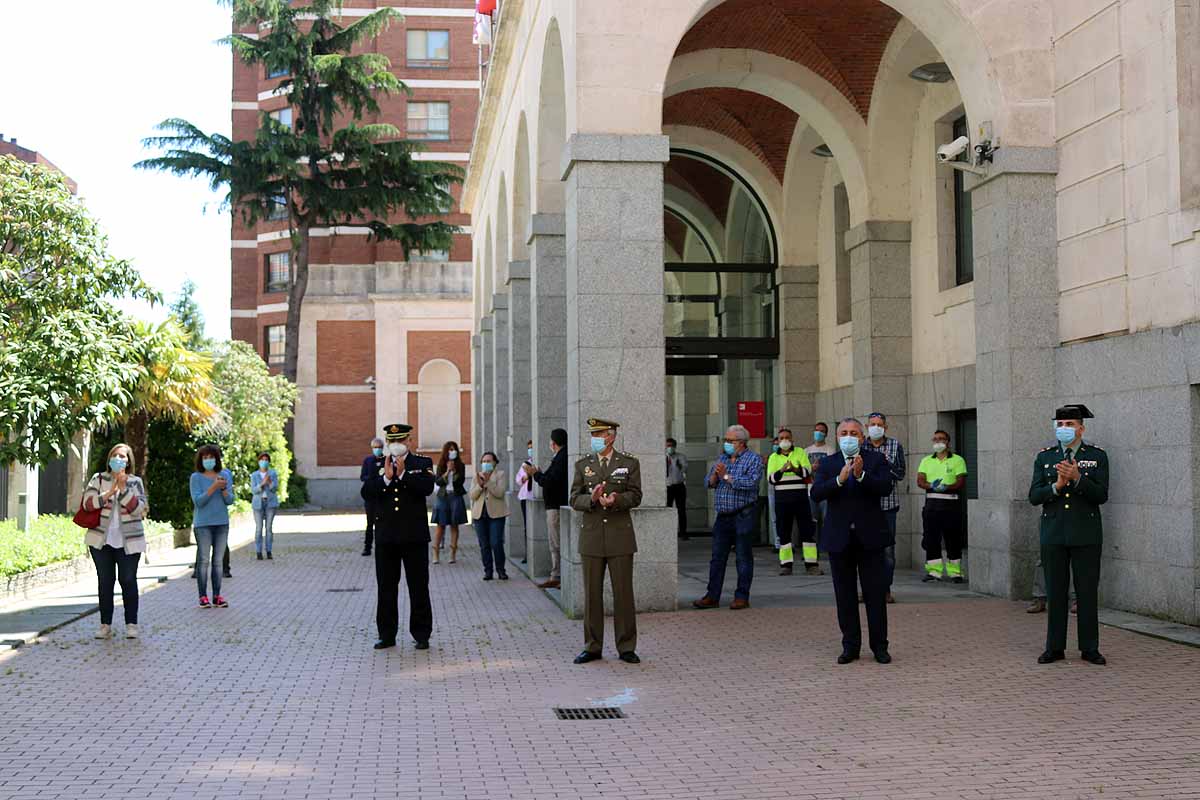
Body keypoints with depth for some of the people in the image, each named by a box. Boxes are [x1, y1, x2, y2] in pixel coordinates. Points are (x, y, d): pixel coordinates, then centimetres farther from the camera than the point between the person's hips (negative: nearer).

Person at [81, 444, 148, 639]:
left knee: (128, 581, 0)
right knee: (105, 581, 4)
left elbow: (139, 509, -9)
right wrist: (109, 492, -18)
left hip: (129, 541, -1)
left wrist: (123, 488, -16)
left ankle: (131, 624, 8)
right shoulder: (99, 479, 4)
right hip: (101, 540, 1)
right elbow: (87, 503, -8)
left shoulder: (135, 482, 3)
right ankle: (105, 625, 10)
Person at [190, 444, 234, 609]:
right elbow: (198, 501, -12)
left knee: (218, 560, 6)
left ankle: (217, 596, 10)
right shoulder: (196, 478, -2)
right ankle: (203, 597, 0)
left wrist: (224, 489, -15)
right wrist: (214, 487, -20)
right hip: (203, 524, -3)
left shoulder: (225, 475, 7)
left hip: (222, 523, 3)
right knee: (203, 560, -4)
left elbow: (230, 501, 4)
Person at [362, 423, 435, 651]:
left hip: (414, 536, -2)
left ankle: (421, 635, 9)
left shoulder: (422, 463, 4)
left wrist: (403, 474, -18)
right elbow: (366, 493, -3)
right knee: (386, 588, 7)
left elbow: (427, 487, -13)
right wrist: (386, 477, -16)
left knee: (419, 587, 2)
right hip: (385, 536, 2)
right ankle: (387, 635, 14)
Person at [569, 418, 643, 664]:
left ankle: (626, 647, 9)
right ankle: (592, 647, 13)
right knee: (592, 594, 5)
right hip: (591, 536, 2)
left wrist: (616, 500, -21)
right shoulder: (582, 465, 9)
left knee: (623, 593, 0)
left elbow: (635, 497, -2)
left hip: (620, 536, -2)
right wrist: (592, 499, -17)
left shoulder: (629, 464, 4)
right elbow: (575, 500, 3)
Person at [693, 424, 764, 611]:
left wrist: (726, 476, -15)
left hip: (743, 515, -6)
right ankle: (712, 596, 9)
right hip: (723, 515, 6)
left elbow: (751, 482, -18)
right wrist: (715, 475, -10)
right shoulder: (721, 459, 15)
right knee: (717, 557, 5)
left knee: (743, 557, 0)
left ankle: (742, 597, 6)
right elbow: (709, 483, 12)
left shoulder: (754, 459, -3)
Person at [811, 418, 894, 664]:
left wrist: (861, 475, -26)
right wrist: (839, 480, -23)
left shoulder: (876, 459, 3)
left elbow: (885, 487, -13)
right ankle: (850, 646, 15)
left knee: (876, 595, 2)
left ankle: (879, 646, 11)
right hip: (839, 539, 2)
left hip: (870, 536, -2)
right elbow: (816, 493, -8)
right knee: (845, 596, 7)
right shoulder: (827, 463, 6)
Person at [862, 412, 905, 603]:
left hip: (888, 503, -1)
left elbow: (901, 474, 1)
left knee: (888, 547, -1)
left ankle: (886, 589, 6)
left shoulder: (895, 446, 5)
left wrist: (885, 462, -13)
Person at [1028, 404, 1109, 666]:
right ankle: (1055, 647, 12)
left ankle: (1089, 648, 9)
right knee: (1055, 592, 5)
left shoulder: (1097, 456, 2)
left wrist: (1077, 478, -21)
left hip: (1085, 535, -2)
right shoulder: (1044, 457, 8)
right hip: (1053, 534, 2)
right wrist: (1057, 486, -16)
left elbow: (1101, 495, -7)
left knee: (1087, 592, 1)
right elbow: (1034, 496, 0)